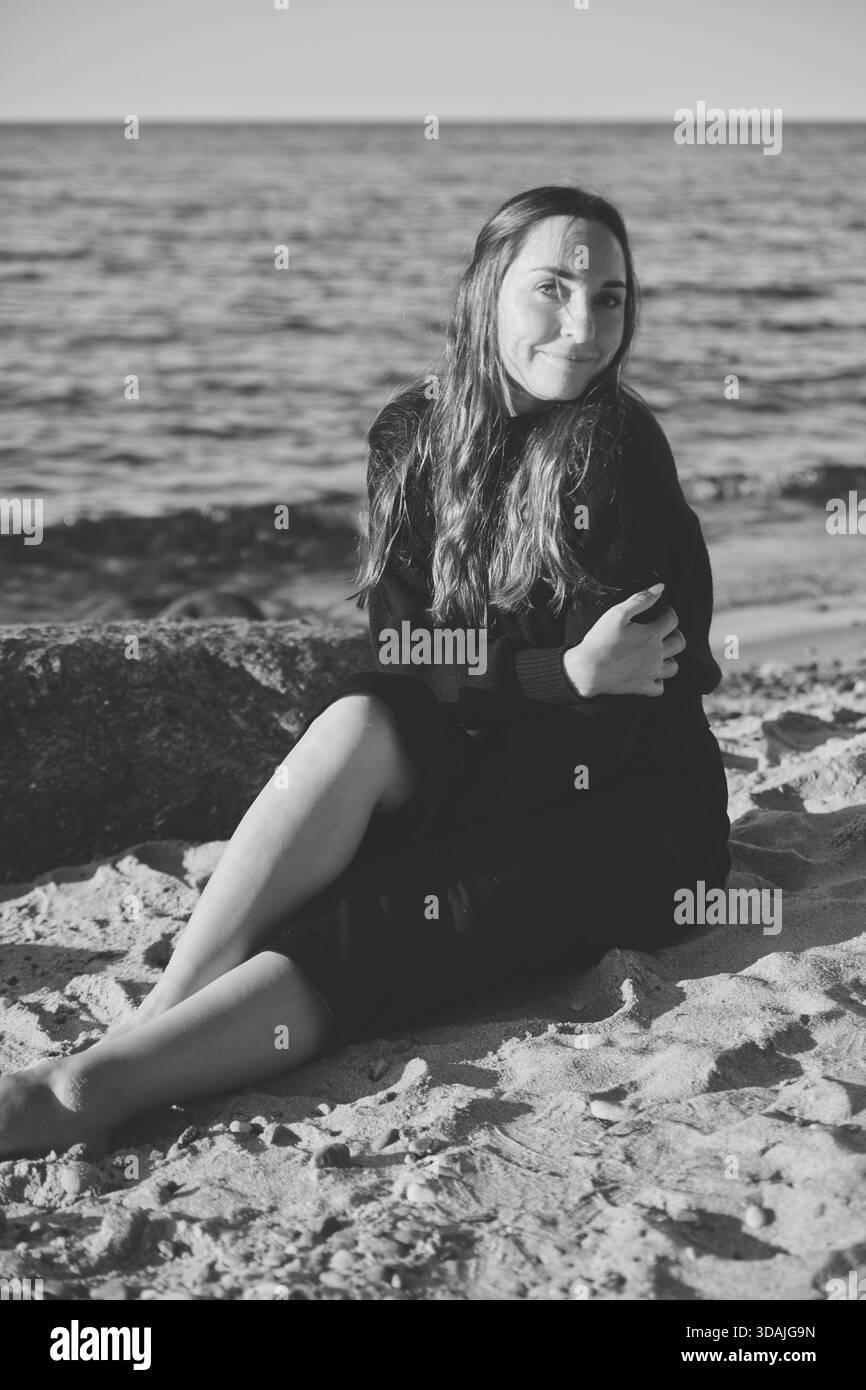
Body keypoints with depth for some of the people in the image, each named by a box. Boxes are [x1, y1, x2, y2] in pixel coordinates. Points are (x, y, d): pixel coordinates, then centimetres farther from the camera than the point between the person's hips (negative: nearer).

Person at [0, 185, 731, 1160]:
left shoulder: (620, 450, -13)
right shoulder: (415, 431, 1)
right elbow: (394, 649, -7)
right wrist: (562, 672, -19)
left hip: (626, 818, -4)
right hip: (480, 778, 4)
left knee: (378, 929, -29)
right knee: (358, 723, -28)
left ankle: (106, 1082, -39)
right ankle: (158, 1014, -35)